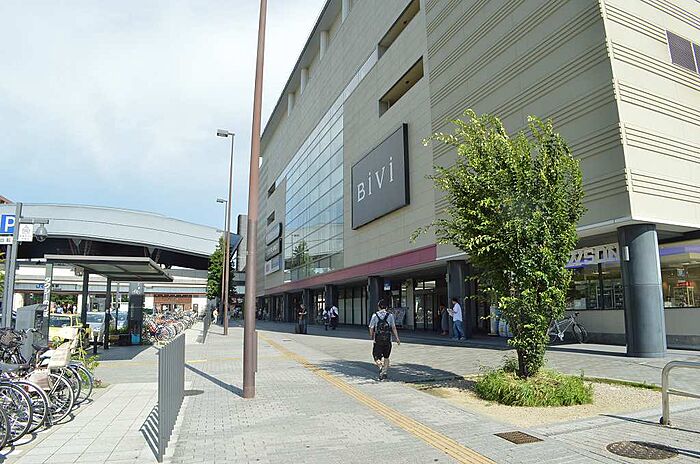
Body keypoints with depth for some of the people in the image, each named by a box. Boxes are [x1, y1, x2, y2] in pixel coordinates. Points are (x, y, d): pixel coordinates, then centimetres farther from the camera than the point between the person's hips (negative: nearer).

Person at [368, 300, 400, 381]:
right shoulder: (390, 315, 0)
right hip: (388, 340, 2)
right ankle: (385, 371, 14)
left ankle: (380, 366, -21)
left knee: (377, 357, 6)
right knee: (386, 357, 18)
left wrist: (371, 336, 15)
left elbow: (371, 328, -3)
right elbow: (394, 328, -3)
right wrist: (397, 338, 2)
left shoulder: (375, 315, -3)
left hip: (378, 340, -2)